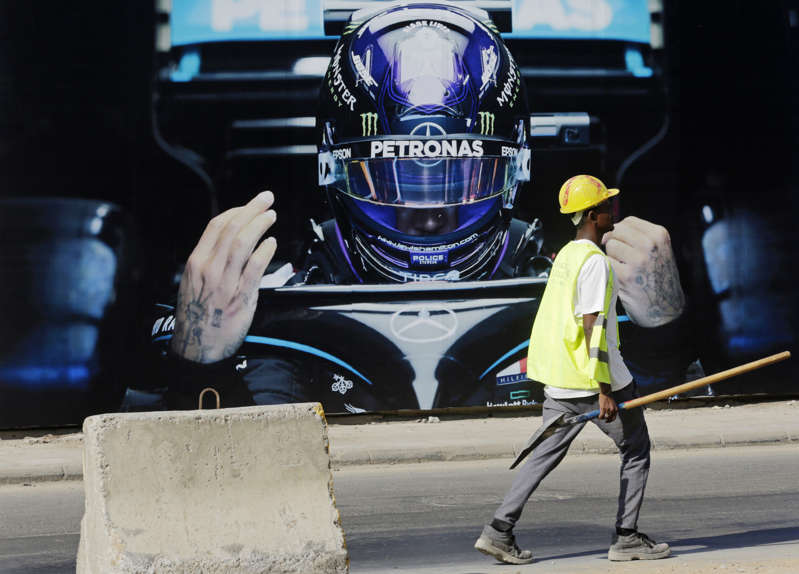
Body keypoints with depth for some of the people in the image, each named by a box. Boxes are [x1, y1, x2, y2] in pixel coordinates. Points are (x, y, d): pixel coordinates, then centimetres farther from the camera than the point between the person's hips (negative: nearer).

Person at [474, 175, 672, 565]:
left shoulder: (565, 255, 13)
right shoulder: (595, 261, -15)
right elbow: (594, 327, -21)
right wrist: (604, 390, -23)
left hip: (559, 381, 8)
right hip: (596, 376, -8)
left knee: (547, 453, 9)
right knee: (636, 452, 6)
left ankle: (500, 530, 0)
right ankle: (626, 538, 5)